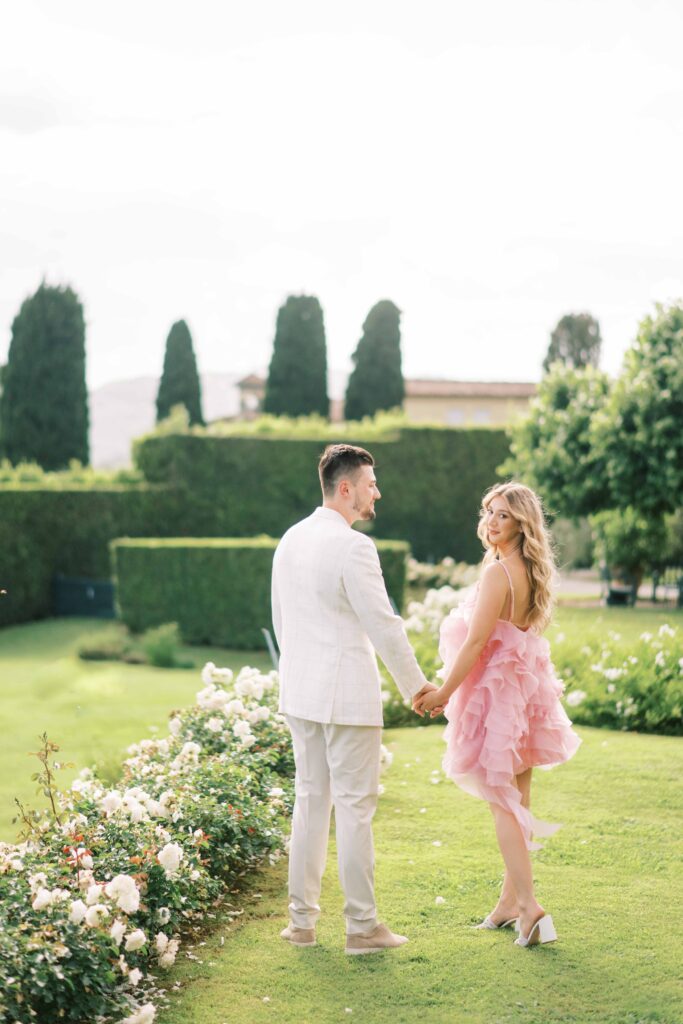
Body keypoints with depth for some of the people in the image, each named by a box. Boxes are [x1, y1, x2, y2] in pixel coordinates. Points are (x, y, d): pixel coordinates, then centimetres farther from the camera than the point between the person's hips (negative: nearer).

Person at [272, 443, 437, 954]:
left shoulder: (291, 540, 9)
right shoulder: (352, 547, -16)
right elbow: (383, 624, -14)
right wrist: (416, 684, -3)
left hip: (300, 692, 8)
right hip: (347, 694, -8)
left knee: (310, 801, 14)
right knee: (355, 806, -1)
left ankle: (302, 920, 18)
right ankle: (362, 926, 5)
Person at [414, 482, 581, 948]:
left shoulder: (498, 572, -19)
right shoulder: (533, 572, 8)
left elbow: (476, 642, -20)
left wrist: (443, 693, -11)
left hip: (497, 688, -9)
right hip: (527, 686, 9)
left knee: (503, 800, -5)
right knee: (517, 799, 14)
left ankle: (530, 905, -10)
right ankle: (511, 900, 23)